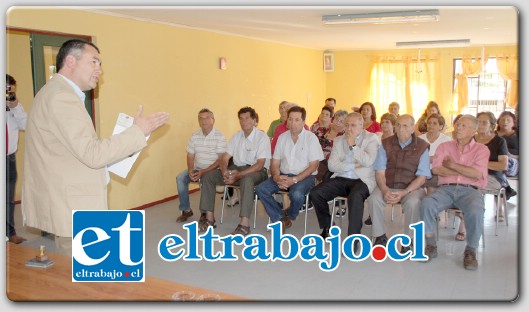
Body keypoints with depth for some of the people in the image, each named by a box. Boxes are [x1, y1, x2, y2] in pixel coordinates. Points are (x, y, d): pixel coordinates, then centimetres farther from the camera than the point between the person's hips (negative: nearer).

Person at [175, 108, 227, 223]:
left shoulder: (220, 136, -11)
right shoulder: (194, 136, 5)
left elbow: (221, 159, -15)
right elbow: (190, 156, 7)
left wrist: (204, 171, -23)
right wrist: (190, 170, -14)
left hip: (213, 170, -5)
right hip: (197, 168, 5)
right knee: (180, 178, -17)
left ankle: (205, 212, -14)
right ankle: (186, 210, -3)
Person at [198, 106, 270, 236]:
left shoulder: (262, 137, -10)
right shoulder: (236, 136, 9)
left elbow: (260, 164, -18)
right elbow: (225, 158, 6)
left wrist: (238, 175, -28)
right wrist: (225, 172, -17)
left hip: (257, 171, -6)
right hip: (236, 168, 6)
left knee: (246, 180, -41)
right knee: (208, 176, -10)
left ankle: (244, 224, -39)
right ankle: (210, 219, -8)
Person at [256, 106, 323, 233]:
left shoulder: (311, 138, -4)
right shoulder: (282, 137, 10)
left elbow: (313, 165, -9)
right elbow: (275, 163, 9)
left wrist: (294, 180, -20)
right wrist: (277, 177, -14)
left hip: (304, 176, -4)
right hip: (283, 175, 4)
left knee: (296, 194, -35)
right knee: (261, 189, -19)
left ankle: (289, 216, 0)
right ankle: (281, 219, -7)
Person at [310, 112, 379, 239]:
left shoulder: (372, 138, 3)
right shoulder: (338, 140, 14)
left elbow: (368, 162, -13)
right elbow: (332, 165, 3)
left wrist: (353, 145, -9)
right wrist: (353, 166, -8)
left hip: (362, 180, -4)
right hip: (341, 179, 5)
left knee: (355, 195, -38)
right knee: (315, 193, -17)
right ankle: (327, 226, 6)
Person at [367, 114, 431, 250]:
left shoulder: (422, 147, 0)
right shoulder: (386, 144, 6)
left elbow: (422, 177, -5)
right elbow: (379, 172, 1)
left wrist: (404, 192, -18)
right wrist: (385, 190, -19)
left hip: (412, 188, -2)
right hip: (387, 186, 2)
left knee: (413, 203, -34)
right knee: (373, 199, -28)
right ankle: (380, 236, -8)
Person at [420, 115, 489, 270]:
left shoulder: (481, 149, 12)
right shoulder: (445, 146, 17)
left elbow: (477, 174, -6)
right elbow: (436, 169, 0)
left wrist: (453, 165, 0)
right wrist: (466, 172, -1)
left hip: (469, 190, -1)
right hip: (446, 189, 2)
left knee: (476, 211, -35)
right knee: (426, 204, -30)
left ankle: (470, 251, -12)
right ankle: (431, 246, -13)